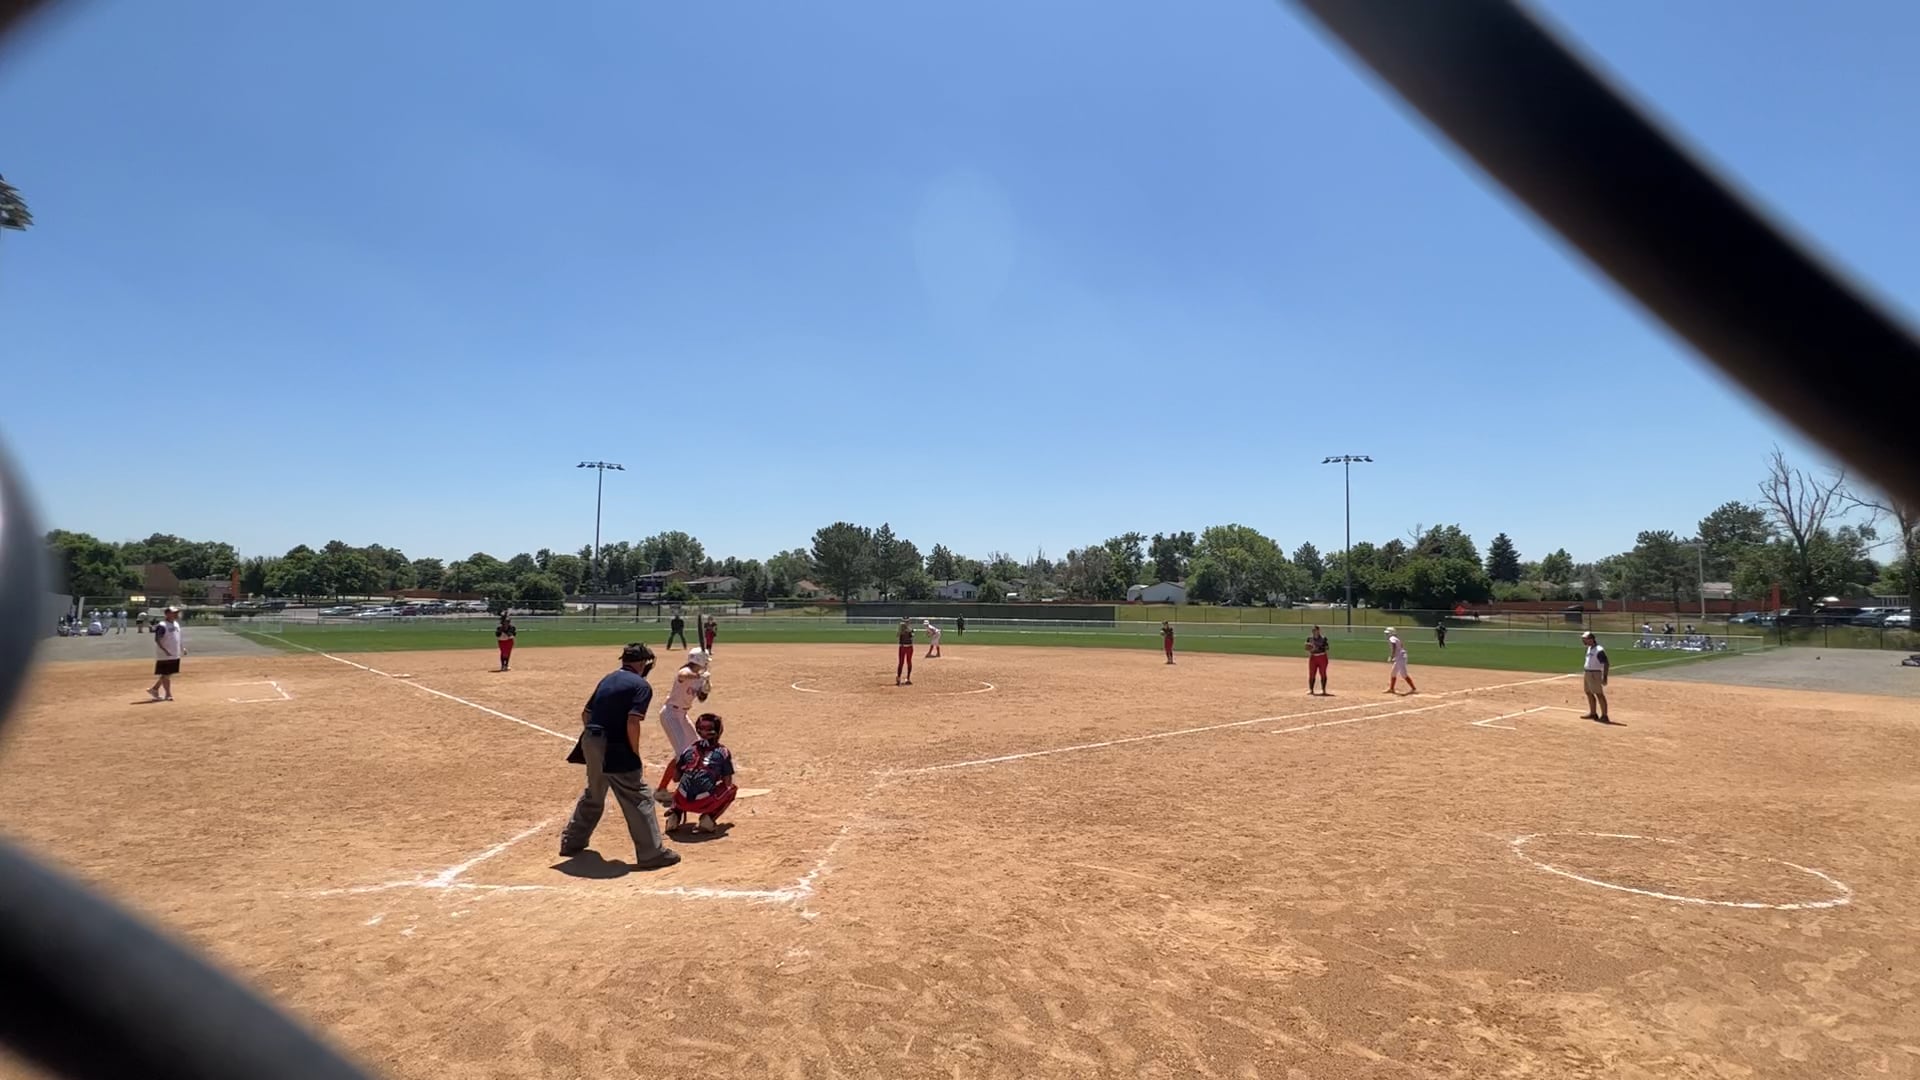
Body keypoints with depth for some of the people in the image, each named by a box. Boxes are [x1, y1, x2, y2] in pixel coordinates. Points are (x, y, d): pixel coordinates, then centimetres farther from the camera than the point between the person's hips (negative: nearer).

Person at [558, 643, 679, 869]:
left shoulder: (608, 680, 16)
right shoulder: (641, 685, -8)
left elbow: (586, 714, 18)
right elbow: (632, 723, -19)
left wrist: (593, 738, 20)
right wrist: (635, 754, -8)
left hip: (591, 743, 8)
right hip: (614, 749, -8)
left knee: (593, 795, 27)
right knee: (638, 798, -3)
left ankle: (571, 842, 39)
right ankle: (652, 853, -3)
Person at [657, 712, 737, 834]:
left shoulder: (688, 749, 14)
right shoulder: (723, 752, 6)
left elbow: (675, 779, 19)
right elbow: (727, 783, 6)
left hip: (682, 802, 4)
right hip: (705, 803, -4)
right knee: (732, 789, 23)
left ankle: (675, 815, 13)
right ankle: (708, 818, 3)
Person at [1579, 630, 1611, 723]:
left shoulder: (1599, 650, -17)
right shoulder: (1589, 648, 12)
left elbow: (1606, 664, -19)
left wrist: (1605, 677, -23)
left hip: (1595, 674, -10)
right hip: (1587, 673, 10)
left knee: (1599, 694, -8)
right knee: (1589, 693, 15)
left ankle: (1604, 716, -6)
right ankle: (1593, 713, 26)